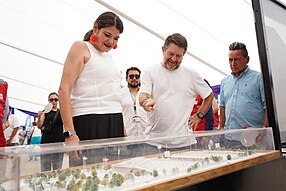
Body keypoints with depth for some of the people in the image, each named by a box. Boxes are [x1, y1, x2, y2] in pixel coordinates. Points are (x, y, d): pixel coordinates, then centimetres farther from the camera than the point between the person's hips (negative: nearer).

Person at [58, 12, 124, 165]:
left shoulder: (109, 55, 22)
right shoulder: (81, 47, 3)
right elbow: (64, 90, -8)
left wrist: (123, 129, 15)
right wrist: (70, 133, -17)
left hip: (115, 123, 7)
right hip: (88, 123, -6)